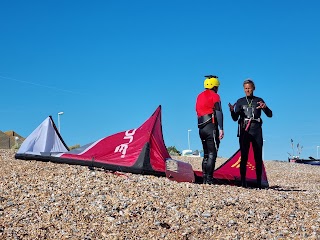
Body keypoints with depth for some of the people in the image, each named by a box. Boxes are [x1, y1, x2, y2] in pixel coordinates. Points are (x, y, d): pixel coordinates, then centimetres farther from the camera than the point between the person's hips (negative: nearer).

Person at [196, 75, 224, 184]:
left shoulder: (200, 96, 21)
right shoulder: (214, 95, -2)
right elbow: (218, 112, -11)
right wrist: (221, 128, -14)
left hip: (201, 127, 8)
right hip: (211, 127, -7)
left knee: (206, 154, 13)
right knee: (212, 154, -8)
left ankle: (204, 178, 11)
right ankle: (209, 179, -14)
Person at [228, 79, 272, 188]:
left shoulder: (259, 100, 10)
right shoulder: (240, 101, 11)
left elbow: (269, 115, 2)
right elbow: (235, 118, 7)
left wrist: (265, 107, -19)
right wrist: (232, 111, -14)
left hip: (256, 131, 0)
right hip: (244, 131, 0)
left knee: (258, 157, -3)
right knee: (244, 157, -9)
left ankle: (259, 182, -1)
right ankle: (243, 181, -8)